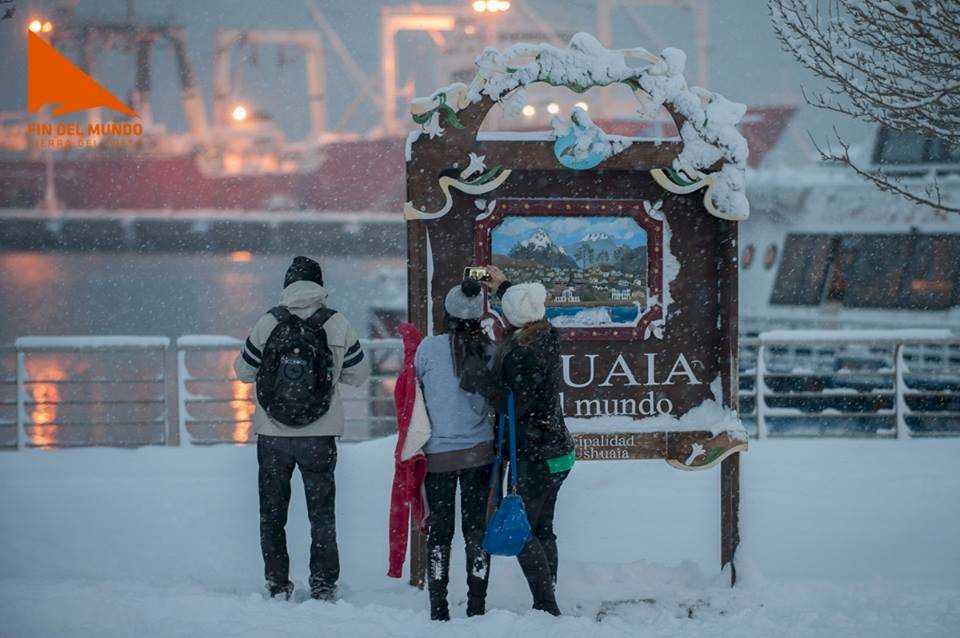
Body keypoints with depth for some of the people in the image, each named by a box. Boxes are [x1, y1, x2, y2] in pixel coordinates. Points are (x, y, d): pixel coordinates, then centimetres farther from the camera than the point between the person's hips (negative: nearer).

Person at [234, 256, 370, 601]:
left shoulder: (268, 322, -7)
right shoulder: (338, 324, -7)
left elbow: (244, 371, 2)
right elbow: (358, 374, 3)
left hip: (272, 434, 0)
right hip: (320, 435, 0)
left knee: (272, 513, 13)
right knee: (322, 513, 12)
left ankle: (278, 585, 12)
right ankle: (323, 585, 10)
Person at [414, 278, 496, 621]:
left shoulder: (429, 347, -10)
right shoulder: (490, 350, -4)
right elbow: (491, 404, 0)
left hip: (437, 452, -1)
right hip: (479, 451, 1)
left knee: (439, 532, 7)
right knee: (477, 529, 8)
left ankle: (438, 608, 3)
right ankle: (476, 605, 5)